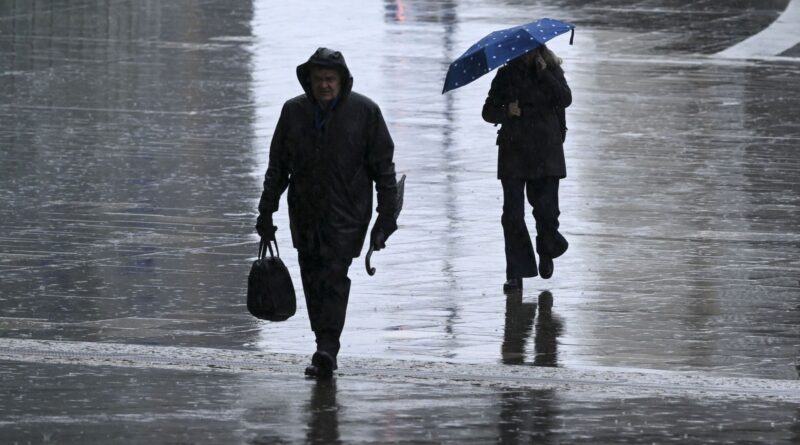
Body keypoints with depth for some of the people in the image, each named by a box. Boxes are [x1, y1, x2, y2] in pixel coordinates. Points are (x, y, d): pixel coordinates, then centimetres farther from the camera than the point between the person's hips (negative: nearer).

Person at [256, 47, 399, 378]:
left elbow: (383, 167, 0)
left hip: (346, 214, -4)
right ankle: (326, 349, 15)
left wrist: (386, 217, -4)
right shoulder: (294, 111, 6)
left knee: (334, 276, -14)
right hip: (305, 212, 4)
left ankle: (327, 349, -19)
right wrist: (266, 212, 10)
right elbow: (277, 166, 13)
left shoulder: (364, 112, -2)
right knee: (312, 279, 6)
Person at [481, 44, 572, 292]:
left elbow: (565, 99, -12)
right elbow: (488, 111, 7)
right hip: (513, 151, 1)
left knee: (546, 210, -5)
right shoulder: (506, 75, 7)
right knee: (512, 213, -6)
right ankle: (516, 274, 0)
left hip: (546, 153, -1)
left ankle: (546, 252, 28)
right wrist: (507, 111, -13)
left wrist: (544, 72, -16)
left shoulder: (552, 72, 5)